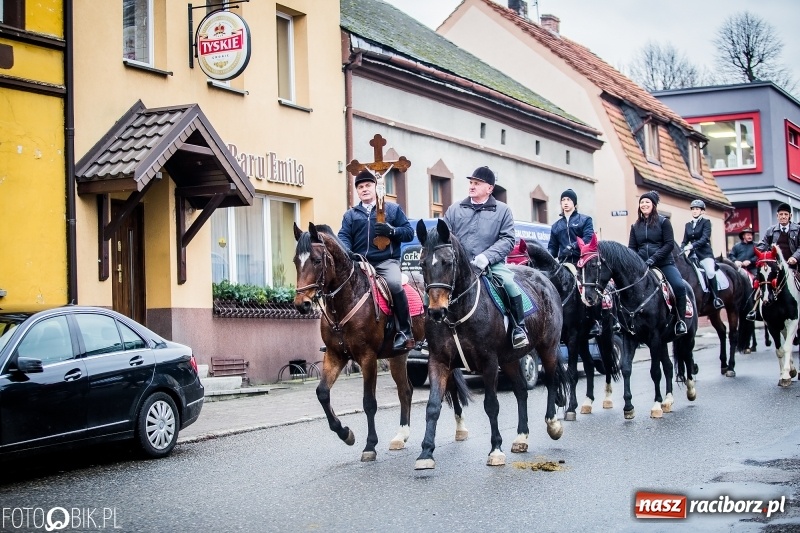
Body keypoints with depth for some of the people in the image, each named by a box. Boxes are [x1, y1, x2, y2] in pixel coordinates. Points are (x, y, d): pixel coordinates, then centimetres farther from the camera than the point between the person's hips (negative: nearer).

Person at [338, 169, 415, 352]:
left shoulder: (393, 209, 13)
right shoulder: (350, 214, 19)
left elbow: (409, 232, 9)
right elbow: (344, 236, 6)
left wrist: (391, 231, -11)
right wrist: (346, 251, -17)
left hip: (386, 261, -3)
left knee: (394, 284, -33)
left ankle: (405, 332, -23)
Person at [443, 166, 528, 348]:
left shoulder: (502, 210, 7)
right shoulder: (455, 209, 12)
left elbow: (507, 239, -2)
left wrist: (487, 256, -18)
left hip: (492, 264, -2)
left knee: (509, 281, -28)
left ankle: (519, 327, -13)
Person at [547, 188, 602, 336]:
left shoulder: (585, 220, 10)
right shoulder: (556, 226, 21)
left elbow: (588, 238, -6)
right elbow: (552, 247, 18)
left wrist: (572, 247, -21)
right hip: (564, 264, 4)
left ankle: (596, 321, -9)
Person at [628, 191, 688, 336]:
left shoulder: (663, 222, 4)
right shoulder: (635, 226, 14)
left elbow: (669, 244, -5)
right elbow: (631, 248, 11)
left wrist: (653, 259, -18)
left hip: (664, 263, -4)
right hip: (642, 265, 4)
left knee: (679, 286, -26)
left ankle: (680, 320, -12)